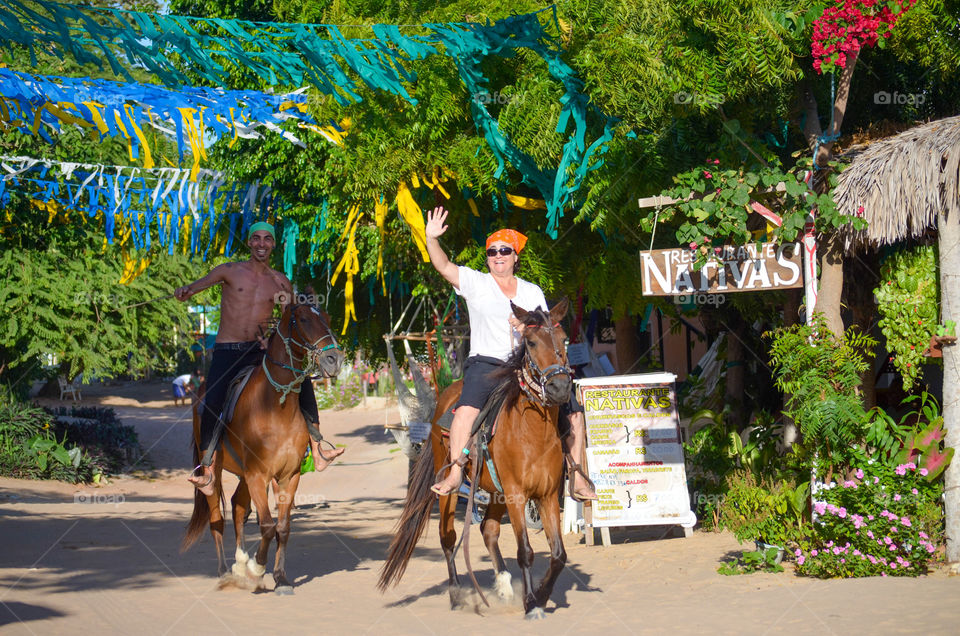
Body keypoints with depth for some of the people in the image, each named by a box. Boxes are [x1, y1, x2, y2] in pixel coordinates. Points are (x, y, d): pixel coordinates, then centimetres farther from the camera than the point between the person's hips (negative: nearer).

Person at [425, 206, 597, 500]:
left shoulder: (532, 292, 17)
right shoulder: (476, 283, 9)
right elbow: (444, 266, -4)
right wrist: (431, 239, -21)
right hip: (486, 363, -3)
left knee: (572, 412, -10)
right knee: (467, 409, -32)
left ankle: (577, 478, -2)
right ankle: (454, 474, -29)